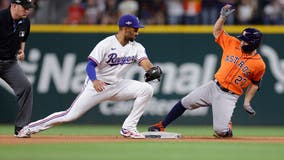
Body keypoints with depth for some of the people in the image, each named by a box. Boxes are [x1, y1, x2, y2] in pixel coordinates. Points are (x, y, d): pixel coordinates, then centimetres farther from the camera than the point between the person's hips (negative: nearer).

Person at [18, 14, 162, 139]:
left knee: (146, 89, -15)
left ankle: (128, 128, -10)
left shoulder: (136, 47, 0)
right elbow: (90, 66, -21)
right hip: (98, 85, -5)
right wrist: (95, 81, -42)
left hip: (117, 85, 5)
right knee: (71, 115, -12)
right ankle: (31, 128, 3)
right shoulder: (106, 44, -16)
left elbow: (145, 62, -17)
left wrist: (152, 70, -41)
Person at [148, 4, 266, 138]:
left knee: (220, 131, -15)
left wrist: (247, 102, 0)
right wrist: (223, 16, -6)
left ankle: (227, 126, 23)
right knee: (185, 103, 1)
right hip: (214, 86, 4)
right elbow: (217, 31, 9)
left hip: (229, 96, -4)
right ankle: (161, 126, 15)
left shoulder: (259, 65, -10)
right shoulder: (233, 44, 0)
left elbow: (255, 83, 4)